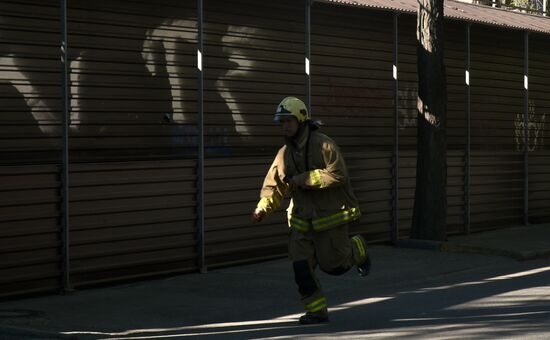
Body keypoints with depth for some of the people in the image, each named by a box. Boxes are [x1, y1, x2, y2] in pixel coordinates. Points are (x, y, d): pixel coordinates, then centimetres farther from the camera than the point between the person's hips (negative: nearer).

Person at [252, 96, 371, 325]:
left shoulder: (323, 145, -13)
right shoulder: (284, 153, 7)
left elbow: (338, 175, -23)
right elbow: (274, 185, 8)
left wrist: (304, 179, -24)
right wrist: (262, 208, -9)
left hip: (331, 215, -5)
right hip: (303, 219, 6)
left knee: (333, 264, -1)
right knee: (301, 266, -4)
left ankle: (357, 250, 31)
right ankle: (317, 311, 6)